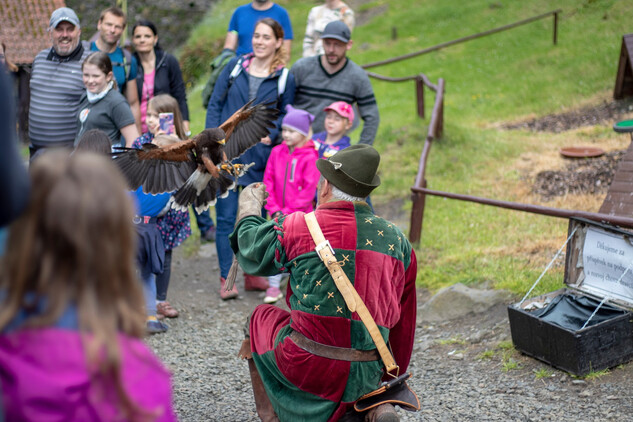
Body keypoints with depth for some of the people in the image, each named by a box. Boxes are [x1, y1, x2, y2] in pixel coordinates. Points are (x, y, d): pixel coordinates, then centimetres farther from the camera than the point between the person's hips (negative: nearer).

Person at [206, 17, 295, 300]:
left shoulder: (284, 78, 2)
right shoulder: (235, 66, 5)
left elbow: (286, 116, 9)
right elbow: (215, 104, 6)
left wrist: (272, 134, -10)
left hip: (259, 158, 0)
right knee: (226, 218, 0)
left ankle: (252, 274, 23)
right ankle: (226, 279, 6)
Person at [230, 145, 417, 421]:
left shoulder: (297, 227, -8)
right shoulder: (397, 240, 3)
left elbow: (252, 253, 10)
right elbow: (403, 319, 12)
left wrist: (248, 207, 28)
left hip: (307, 367, -4)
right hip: (367, 376, 5)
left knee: (261, 318, 25)